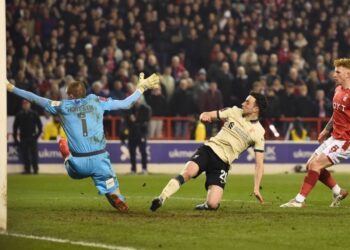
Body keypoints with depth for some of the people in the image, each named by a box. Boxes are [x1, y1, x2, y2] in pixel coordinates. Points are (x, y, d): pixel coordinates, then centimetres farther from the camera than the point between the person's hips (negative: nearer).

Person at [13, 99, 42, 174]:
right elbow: (15, 126, 11)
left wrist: (37, 135, -2)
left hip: (32, 138, -2)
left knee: (34, 154, -5)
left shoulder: (34, 114, 4)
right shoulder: (19, 115, 8)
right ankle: (27, 170, 4)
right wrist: (15, 138, 6)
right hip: (23, 138, 2)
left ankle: (35, 169, -3)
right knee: (25, 155, 0)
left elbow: (39, 125, 6)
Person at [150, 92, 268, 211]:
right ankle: (161, 199, -27)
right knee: (188, 172, -32)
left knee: (213, 204, -17)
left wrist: (256, 188, -10)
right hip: (209, 149, 1)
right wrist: (204, 116, -14)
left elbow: (259, 163, -1)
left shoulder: (258, 133, -3)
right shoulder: (234, 112, 4)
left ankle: (206, 206, 17)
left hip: (222, 164, -1)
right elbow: (207, 115, 12)